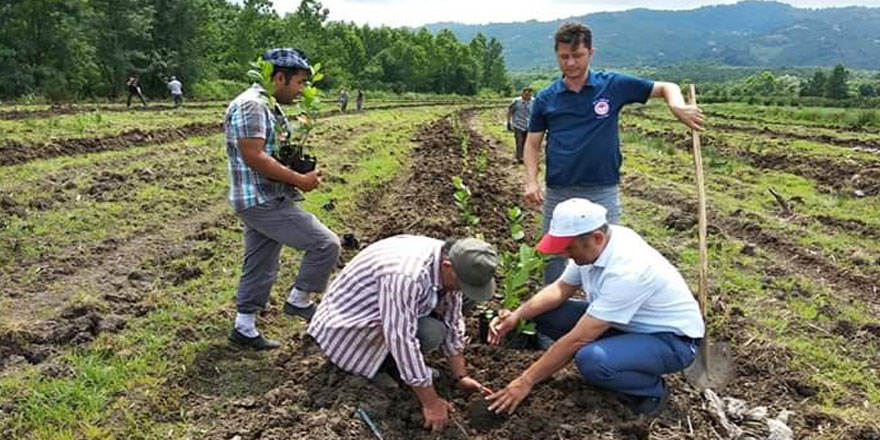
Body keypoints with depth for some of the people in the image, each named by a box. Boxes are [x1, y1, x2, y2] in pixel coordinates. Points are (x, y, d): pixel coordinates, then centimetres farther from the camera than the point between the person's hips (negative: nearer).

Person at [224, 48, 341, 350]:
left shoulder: (270, 107, 16)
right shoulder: (250, 105, -17)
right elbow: (254, 157, -24)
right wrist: (300, 180, -19)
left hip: (265, 200, 11)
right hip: (264, 201, -11)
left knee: (260, 267, 16)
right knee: (326, 245, -9)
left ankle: (244, 328, 26)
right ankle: (298, 301, 8)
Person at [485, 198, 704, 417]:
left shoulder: (625, 271, -35)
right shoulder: (590, 245, -11)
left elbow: (577, 339, -33)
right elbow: (560, 289, 4)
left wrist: (526, 381, -26)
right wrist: (517, 315, -13)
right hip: (627, 323, 8)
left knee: (591, 360, -35)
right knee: (546, 313, -5)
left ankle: (653, 389, -5)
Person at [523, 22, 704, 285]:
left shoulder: (613, 86, -1)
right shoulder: (545, 99, 3)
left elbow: (666, 88, 6)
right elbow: (533, 143, 7)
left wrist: (677, 106, -16)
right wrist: (531, 181, -8)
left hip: (602, 193, -1)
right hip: (557, 194, 2)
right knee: (553, 260, 12)